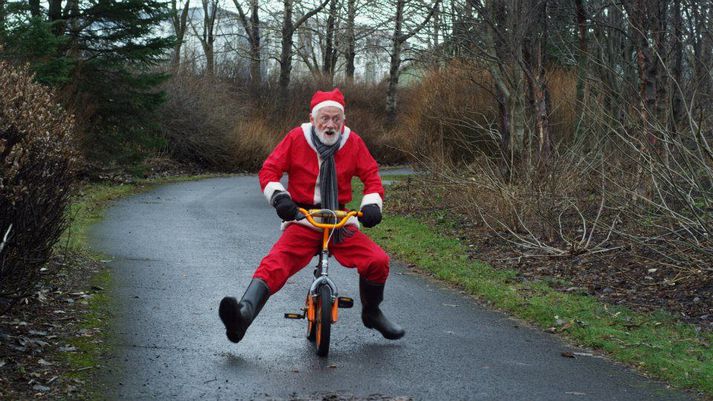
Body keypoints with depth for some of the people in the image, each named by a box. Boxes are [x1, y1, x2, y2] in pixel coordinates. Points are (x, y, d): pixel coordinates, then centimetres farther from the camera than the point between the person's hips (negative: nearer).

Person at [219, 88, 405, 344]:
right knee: (276, 263, -27)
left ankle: (371, 314, 13)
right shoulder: (297, 138, -2)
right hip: (302, 220, -2)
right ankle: (244, 314, -46)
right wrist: (279, 196, -19)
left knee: (377, 261, -15)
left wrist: (372, 204, -8)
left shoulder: (353, 142, 3)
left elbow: (371, 176, 10)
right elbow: (269, 170, 0)